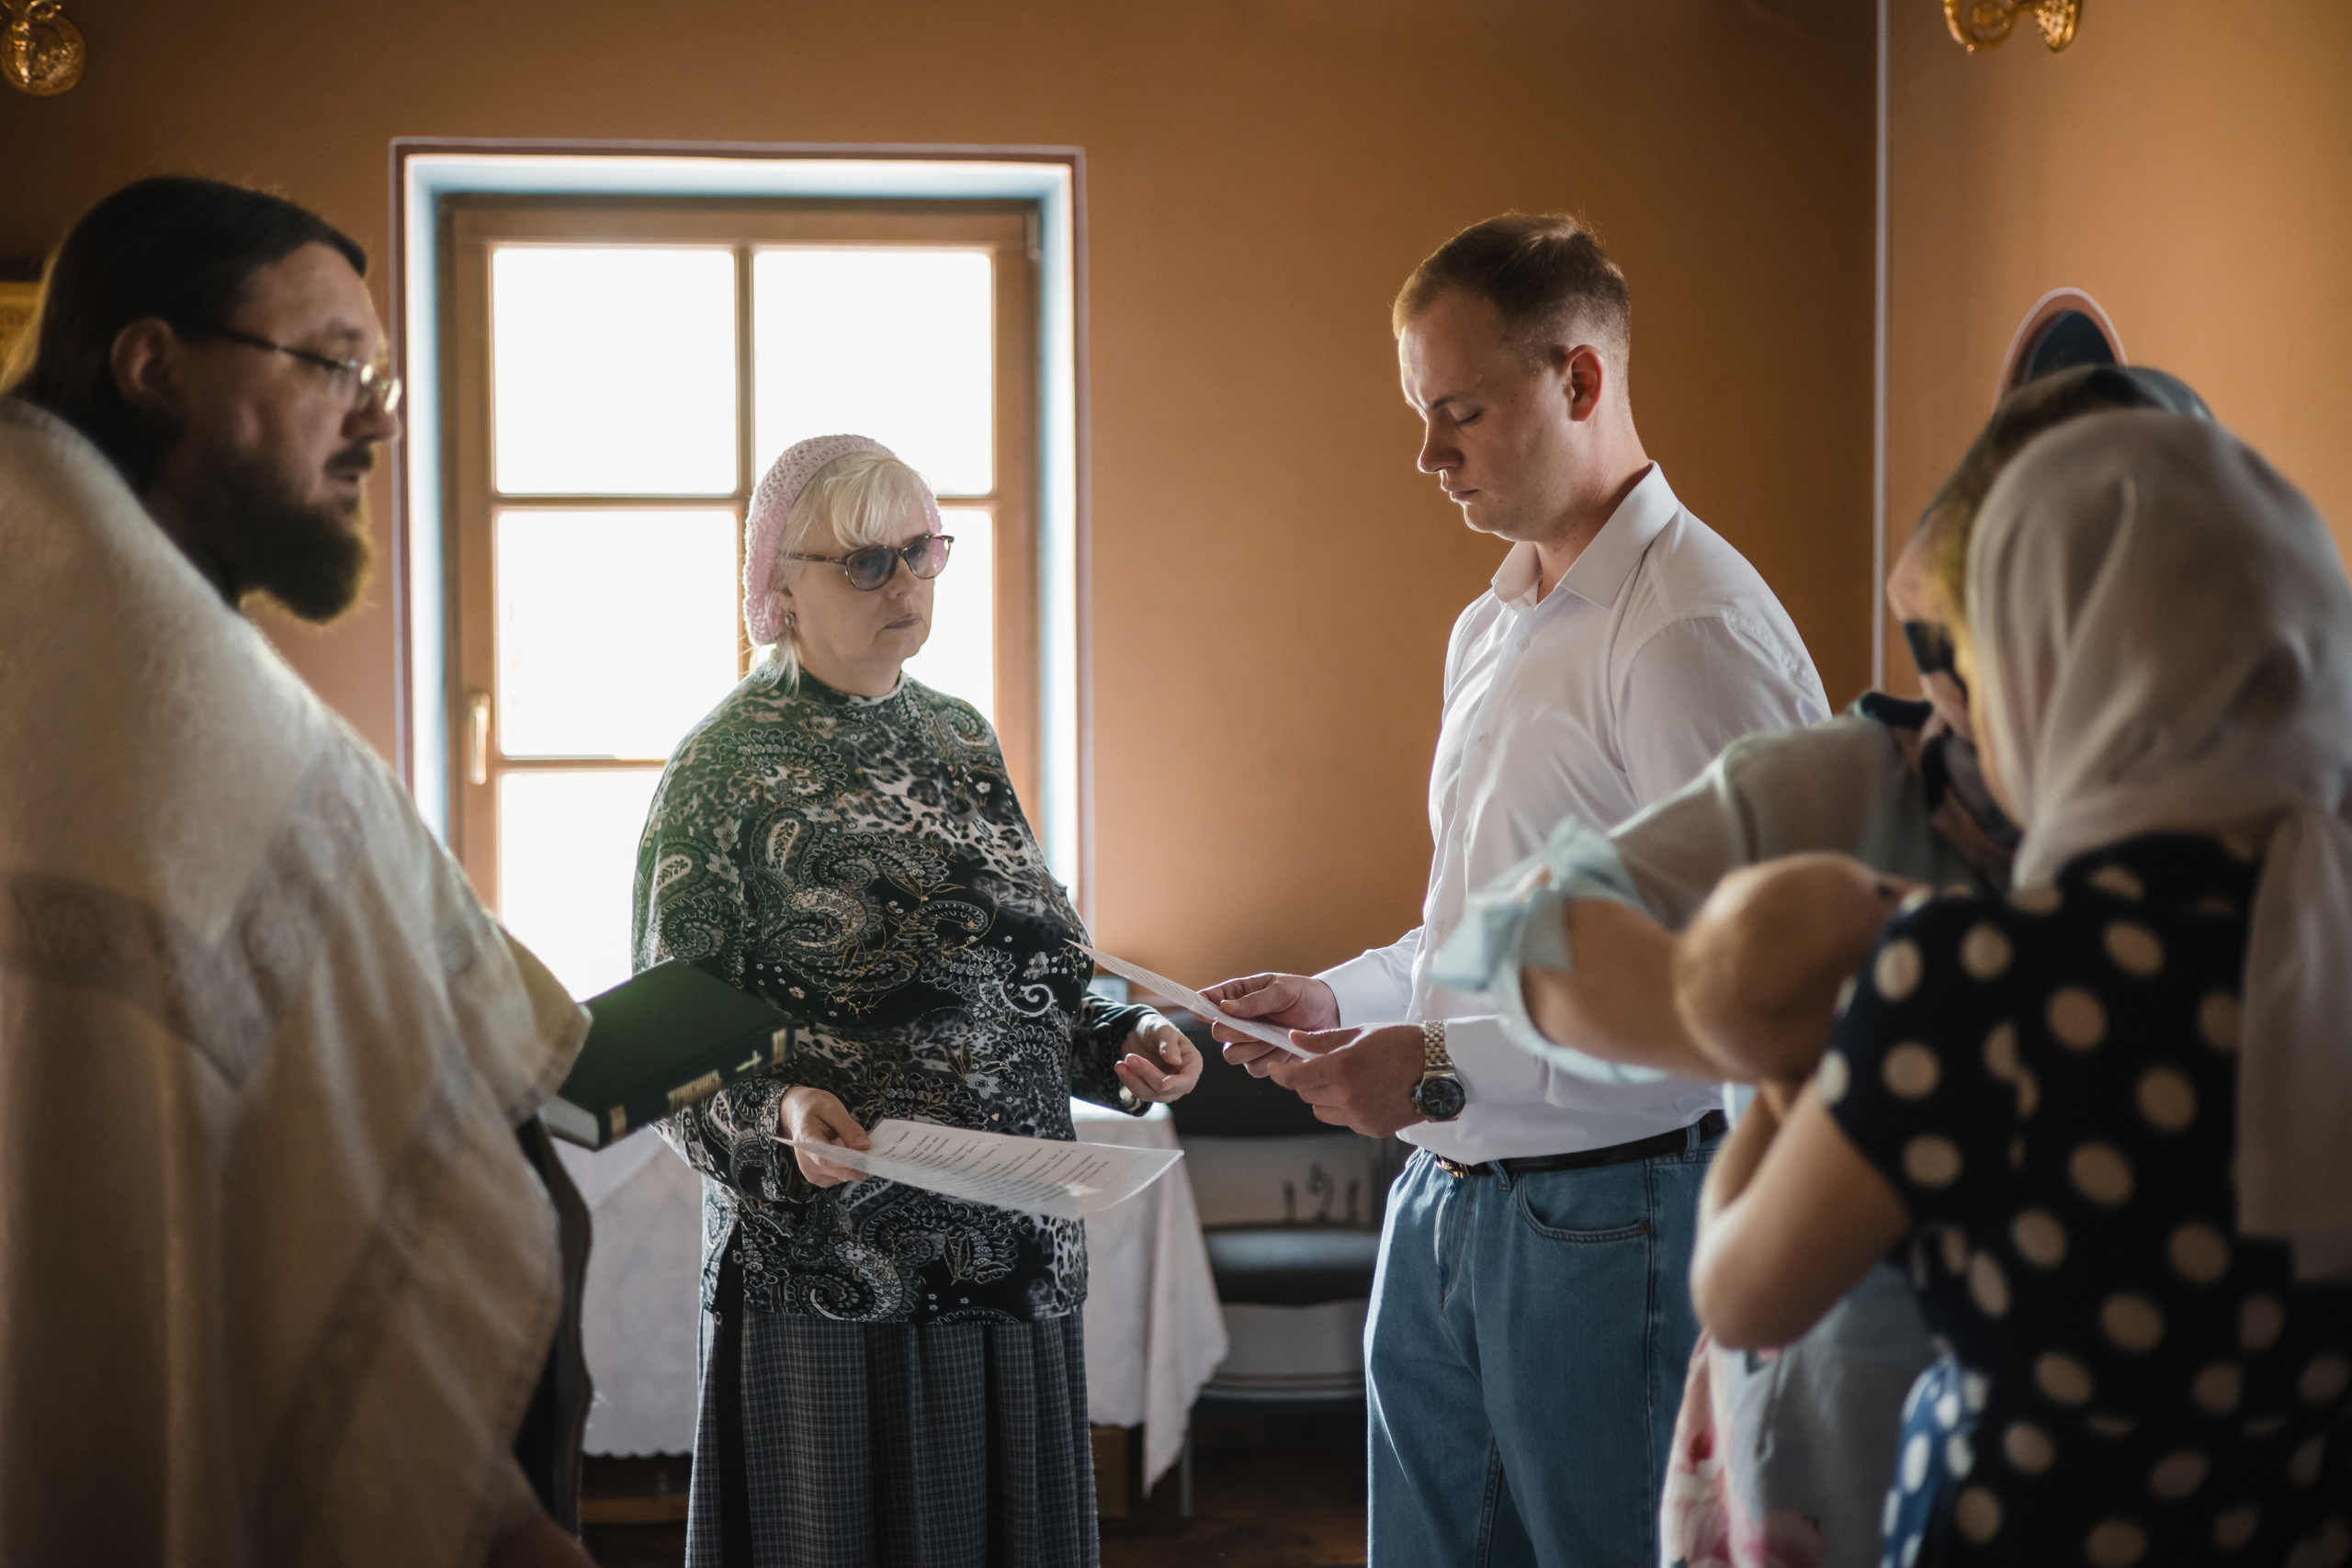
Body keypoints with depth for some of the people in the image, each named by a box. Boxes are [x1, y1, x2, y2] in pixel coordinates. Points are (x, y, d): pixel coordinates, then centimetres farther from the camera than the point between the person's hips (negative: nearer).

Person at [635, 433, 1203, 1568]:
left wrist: (1118, 1046, 1)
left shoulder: (960, 737, 12)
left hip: (1014, 1263, 6)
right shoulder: (727, 768, -7)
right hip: (829, 1282, -6)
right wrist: (782, 1113, -26)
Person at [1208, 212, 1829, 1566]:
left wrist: (1448, 1068, -22)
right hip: (1447, 1203, 9)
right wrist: (1341, 999, 7)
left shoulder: (1694, 629, -16)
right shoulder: (1490, 629, 15)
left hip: (1607, 1221, -8)